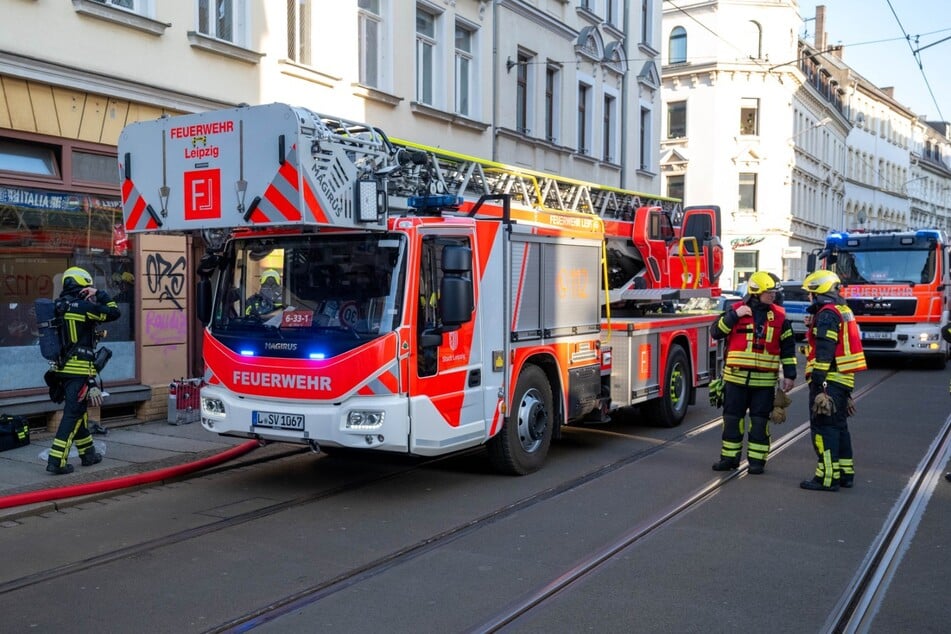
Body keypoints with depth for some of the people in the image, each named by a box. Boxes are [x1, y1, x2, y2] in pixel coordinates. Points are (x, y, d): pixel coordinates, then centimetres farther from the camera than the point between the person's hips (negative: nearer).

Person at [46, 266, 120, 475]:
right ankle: (57, 460, -9)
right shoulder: (83, 306, -13)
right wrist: (100, 294, 2)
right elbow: (113, 312, -6)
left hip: (63, 368, 8)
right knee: (73, 413, -6)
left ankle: (87, 453, 28)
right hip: (80, 369, -8)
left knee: (79, 411, 17)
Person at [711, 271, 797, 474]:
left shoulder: (779, 316, 4)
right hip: (736, 377, 0)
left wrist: (789, 375, 3)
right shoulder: (736, 309, 0)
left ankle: (757, 459, 14)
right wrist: (735, 315, -17)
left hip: (764, 380, 0)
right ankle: (729, 457, 18)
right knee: (732, 418, 7)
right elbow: (717, 332, -6)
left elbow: (788, 348, 7)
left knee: (759, 421, 5)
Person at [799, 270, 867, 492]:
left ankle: (828, 477, -6)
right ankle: (845, 473, 24)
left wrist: (819, 383, -23)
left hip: (828, 380, -10)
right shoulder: (843, 311, 18)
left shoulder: (827, 314, -12)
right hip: (843, 380, 10)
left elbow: (824, 351, -20)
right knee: (838, 426, 16)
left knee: (823, 427, -7)